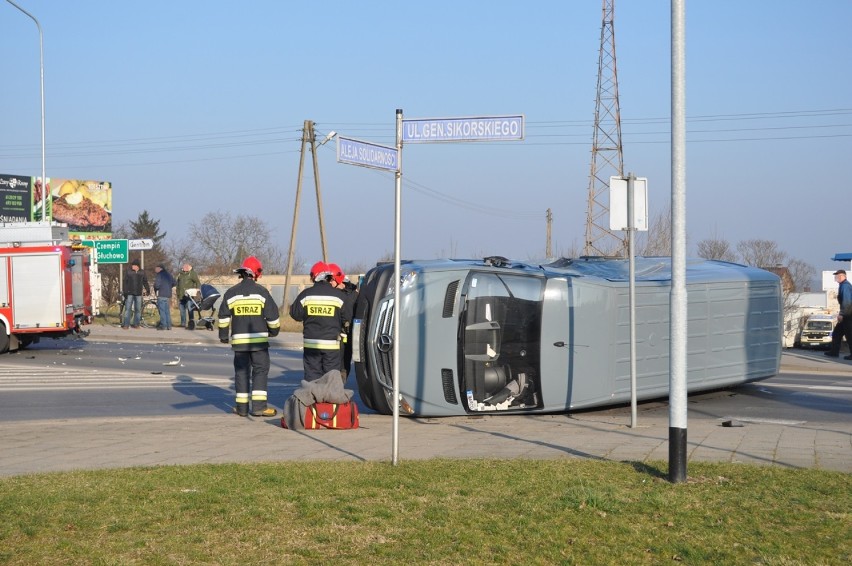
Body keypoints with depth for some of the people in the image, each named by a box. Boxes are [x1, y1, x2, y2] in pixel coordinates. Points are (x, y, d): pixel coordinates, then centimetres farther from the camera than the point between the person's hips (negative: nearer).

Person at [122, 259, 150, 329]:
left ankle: (136, 324, 14)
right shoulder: (128, 272, 0)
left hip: (138, 294, 2)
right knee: (128, 309, -5)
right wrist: (125, 292, -8)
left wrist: (147, 290, 6)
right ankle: (126, 324, -4)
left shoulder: (142, 272, 6)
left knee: (138, 309, 6)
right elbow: (125, 282, -1)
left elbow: (145, 282, 14)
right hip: (130, 293, -2)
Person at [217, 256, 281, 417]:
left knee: (241, 371, 9)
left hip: (239, 339, 2)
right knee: (260, 370, 2)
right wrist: (274, 330, 16)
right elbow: (272, 314, -2)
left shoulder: (231, 293, 3)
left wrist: (223, 336, 17)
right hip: (259, 338, -2)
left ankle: (242, 407, 8)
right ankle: (259, 406, -6)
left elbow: (223, 317, 6)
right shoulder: (261, 292, -4)